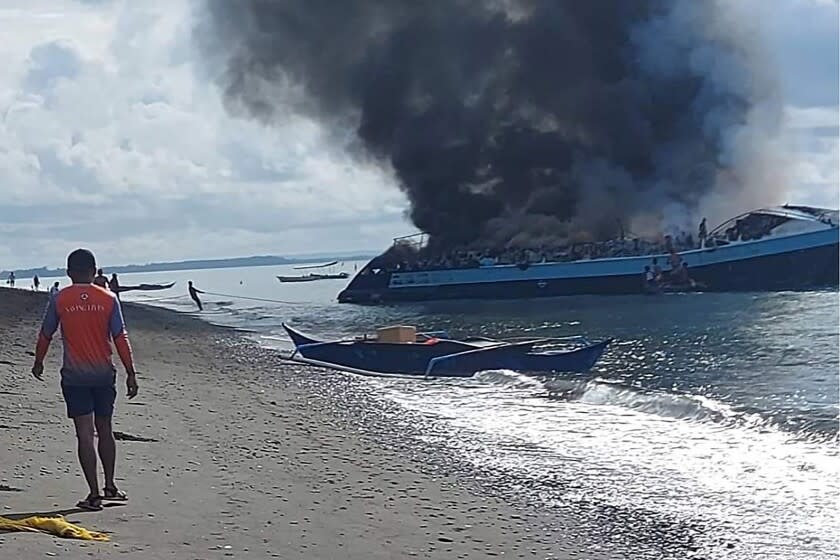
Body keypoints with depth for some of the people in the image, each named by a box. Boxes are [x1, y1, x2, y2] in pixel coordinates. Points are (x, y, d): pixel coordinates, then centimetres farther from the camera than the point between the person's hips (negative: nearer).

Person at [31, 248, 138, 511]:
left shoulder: (59, 300, -4)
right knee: (105, 430, 17)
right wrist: (130, 373, 2)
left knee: (85, 433, -3)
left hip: (74, 377, -2)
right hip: (104, 374, 2)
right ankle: (110, 486, 24)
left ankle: (94, 495, -5)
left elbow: (45, 336, 5)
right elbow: (120, 338, -3)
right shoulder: (108, 299, -2)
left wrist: (38, 363, 21)